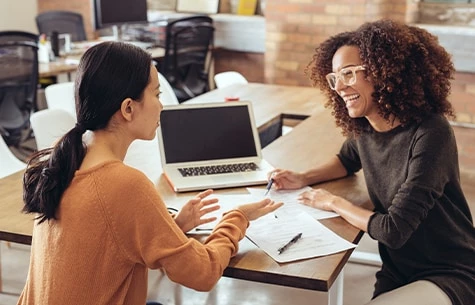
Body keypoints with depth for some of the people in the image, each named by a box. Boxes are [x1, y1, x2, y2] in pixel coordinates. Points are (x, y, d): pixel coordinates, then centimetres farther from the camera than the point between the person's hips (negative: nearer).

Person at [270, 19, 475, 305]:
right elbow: (348, 160, 24)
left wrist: (334, 202, -10)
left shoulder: (430, 135, -23)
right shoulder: (363, 128, -2)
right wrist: (303, 178, 6)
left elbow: (394, 230, -25)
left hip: (450, 276, -7)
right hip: (398, 272, 7)